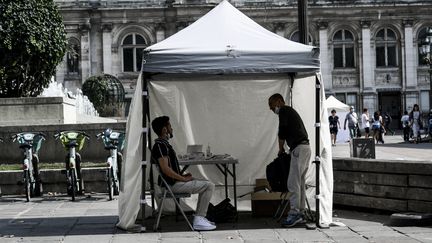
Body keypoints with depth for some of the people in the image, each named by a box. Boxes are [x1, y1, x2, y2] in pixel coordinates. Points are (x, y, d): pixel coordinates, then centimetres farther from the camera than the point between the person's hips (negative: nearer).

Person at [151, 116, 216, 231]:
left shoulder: (163, 144, 15)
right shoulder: (160, 145, -18)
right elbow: (165, 169, -26)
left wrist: (183, 176, 13)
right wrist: (183, 179, -17)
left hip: (175, 182, 11)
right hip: (173, 185, -11)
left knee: (206, 184, 20)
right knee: (209, 186, -11)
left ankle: (199, 217, 16)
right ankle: (199, 220, -10)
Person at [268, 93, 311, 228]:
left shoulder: (284, 111, -3)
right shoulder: (290, 111, 26)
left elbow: (282, 132, -9)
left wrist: (281, 149, 5)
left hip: (299, 148, -10)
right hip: (305, 147, 10)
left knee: (293, 183, -11)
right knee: (300, 182, 10)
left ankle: (294, 213, -13)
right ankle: (300, 213, 12)